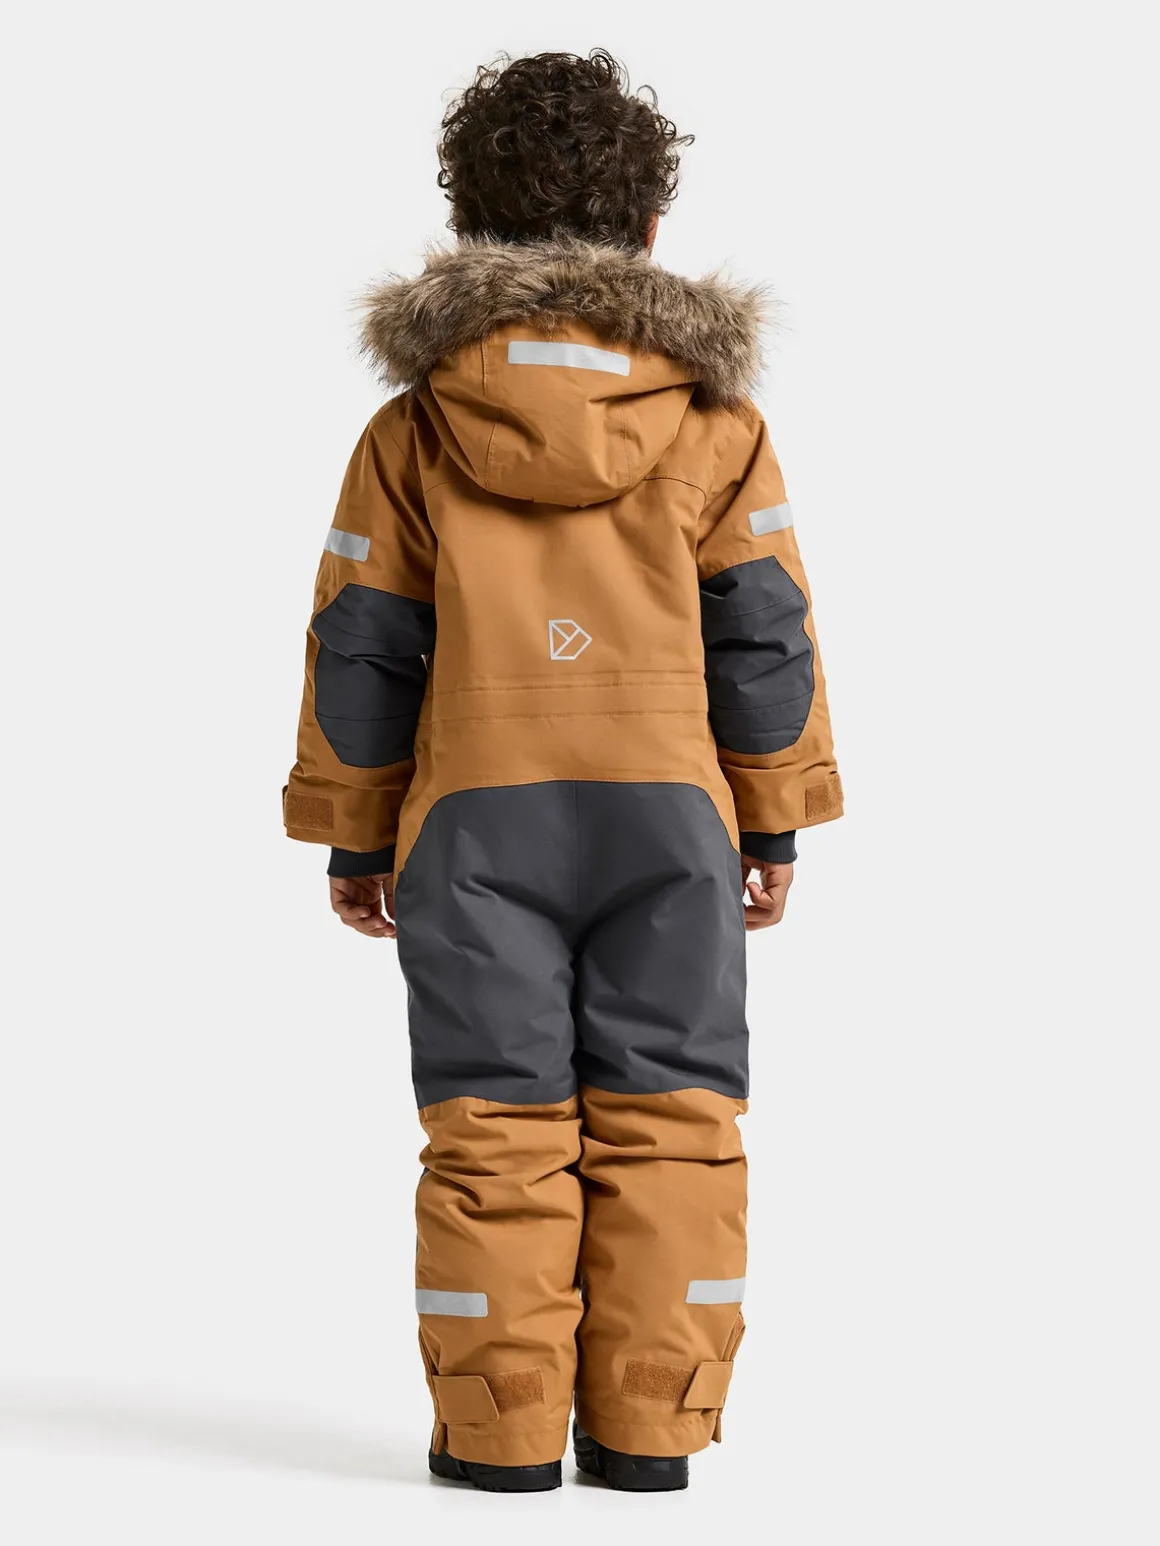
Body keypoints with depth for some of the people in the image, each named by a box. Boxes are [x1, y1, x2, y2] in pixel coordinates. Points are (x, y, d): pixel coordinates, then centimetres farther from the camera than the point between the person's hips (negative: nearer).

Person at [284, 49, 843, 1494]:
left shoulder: (410, 430, 2)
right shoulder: (715, 419, 2)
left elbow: (361, 646, 4)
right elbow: (764, 633, 2)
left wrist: (353, 836, 11)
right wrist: (776, 825, 9)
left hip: (476, 816, 0)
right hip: (669, 815, 0)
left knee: (497, 1119, 3)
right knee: (665, 1115, 4)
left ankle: (500, 1425, 5)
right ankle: (649, 1419, 5)